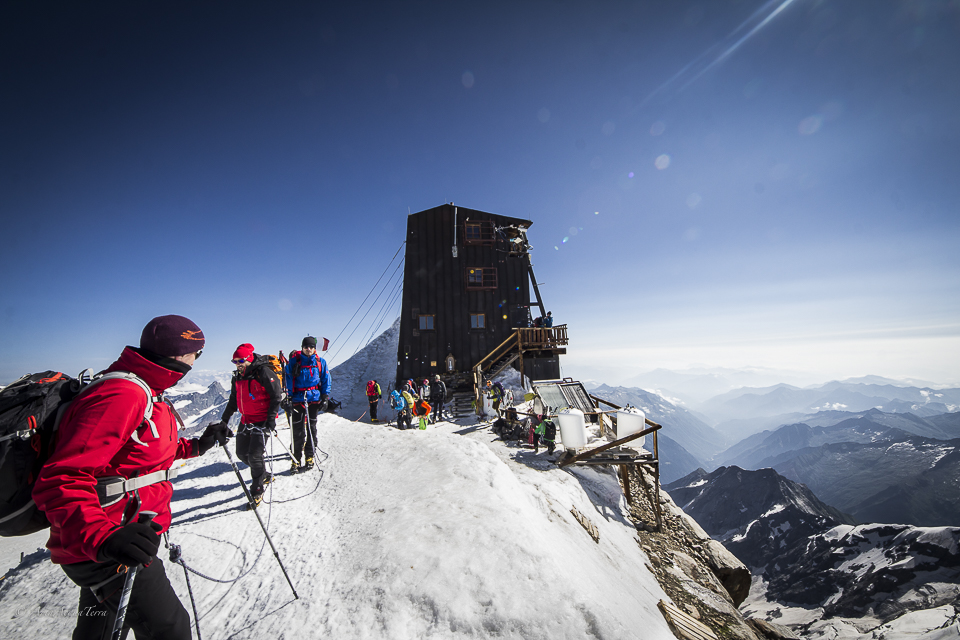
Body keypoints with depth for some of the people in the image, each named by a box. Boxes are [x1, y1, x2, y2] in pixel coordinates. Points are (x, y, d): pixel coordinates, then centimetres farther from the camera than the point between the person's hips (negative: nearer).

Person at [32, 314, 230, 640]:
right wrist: (103, 537, -43)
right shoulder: (121, 394, -26)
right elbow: (61, 481, -32)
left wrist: (195, 446, 16)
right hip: (96, 550, -10)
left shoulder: (148, 393, 10)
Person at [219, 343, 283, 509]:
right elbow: (233, 401, 21)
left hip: (262, 421, -8)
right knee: (242, 454, 12)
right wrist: (224, 419, 18)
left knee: (255, 456, -9)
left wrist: (271, 418, -20)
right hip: (246, 421, 8)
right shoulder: (237, 377, 9)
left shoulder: (264, 372, -16)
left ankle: (257, 492, 9)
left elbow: (277, 396, -16)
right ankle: (265, 476, 34)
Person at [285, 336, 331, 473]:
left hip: (314, 399, 1)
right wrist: (288, 398, -2)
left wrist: (325, 398, 2)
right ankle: (296, 459, 12)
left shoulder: (320, 362, 3)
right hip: (298, 399, -1)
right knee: (297, 430, 0)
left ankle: (309, 457, 19)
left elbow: (326, 380, 8)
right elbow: (288, 380, 4)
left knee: (311, 428, 8)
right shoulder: (294, 361, 0)